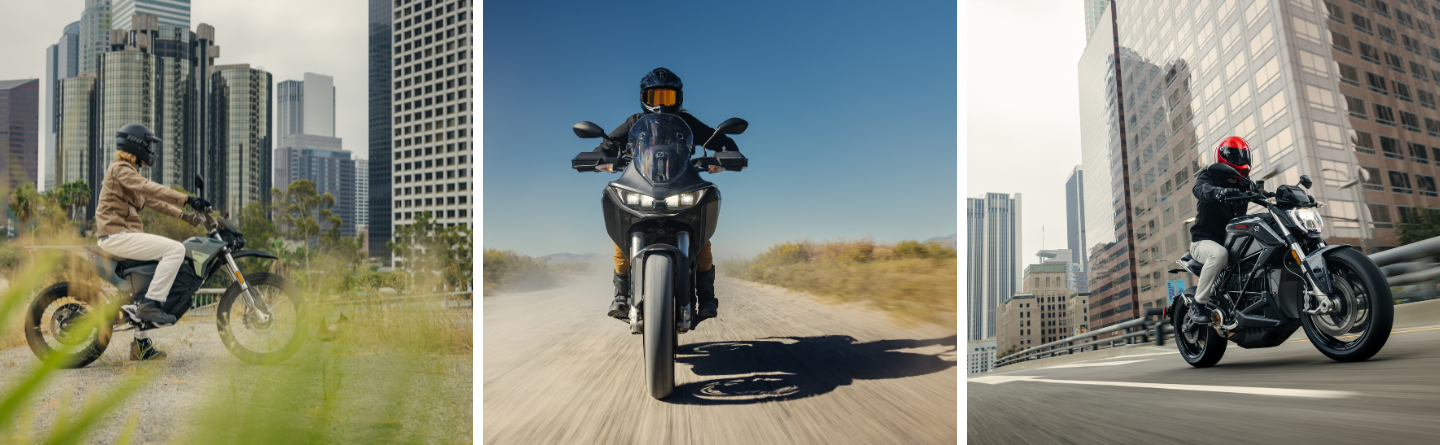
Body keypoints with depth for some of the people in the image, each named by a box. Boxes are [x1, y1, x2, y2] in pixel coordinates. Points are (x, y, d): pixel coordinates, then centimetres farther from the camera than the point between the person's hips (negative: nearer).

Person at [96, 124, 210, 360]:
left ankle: (140, 343, 20)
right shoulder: (120, 169, -8)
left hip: (122, 235, 11)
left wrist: (184, 216, 17)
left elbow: (151, 201, 24)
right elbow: (150, 189, -24)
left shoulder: (128, 172, 24)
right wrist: (187, 199, -31)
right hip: (117, 235, -11)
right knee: (175, 249, -23)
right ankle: (150, 302, -26)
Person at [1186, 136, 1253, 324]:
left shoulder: (1243, 184, 18)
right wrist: (1219, 192, -49)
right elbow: (1201, 189, -27)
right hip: (1204, 241, -6)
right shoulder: (1208, 176, -4)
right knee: (1219, 253, -38)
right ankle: (1198, 303, -28)